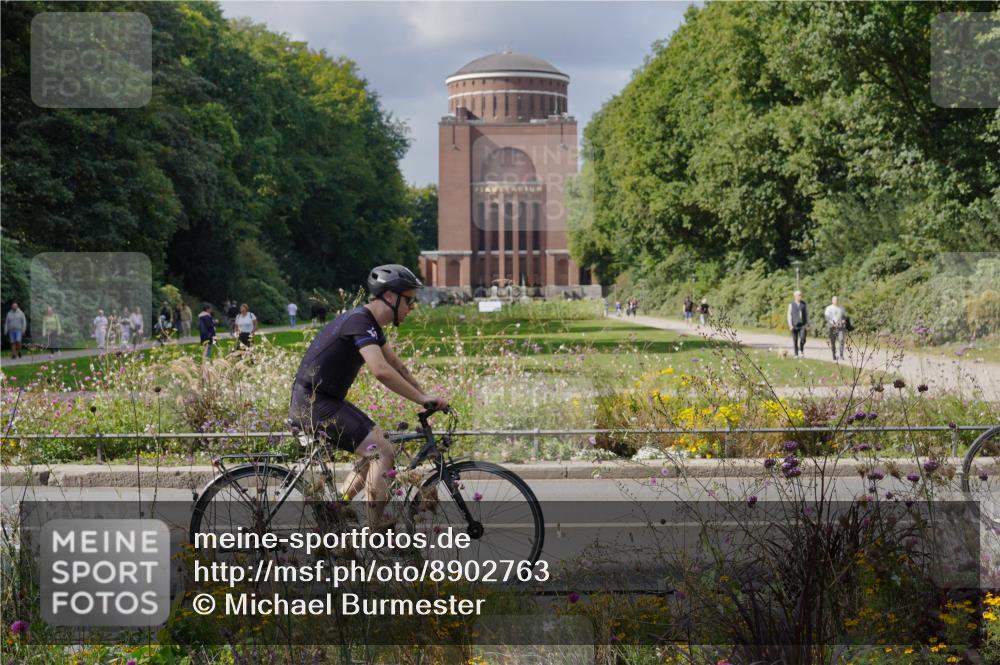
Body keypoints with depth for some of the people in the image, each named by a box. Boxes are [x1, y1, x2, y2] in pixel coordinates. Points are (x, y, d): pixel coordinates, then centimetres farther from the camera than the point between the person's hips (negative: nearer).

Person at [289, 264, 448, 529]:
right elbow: (382, 371, -32)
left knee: (377, 446, 15)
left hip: (327, 400, 10)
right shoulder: (359, 321, -20)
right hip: (312, 404, -10)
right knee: (382, 452, -14)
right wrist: (423, 399, -26)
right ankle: (375, 529, -10)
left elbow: (396, 365, 19)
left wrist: (425, 396, 12)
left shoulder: (370, 324, 12)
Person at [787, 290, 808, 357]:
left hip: (802, 325, 0)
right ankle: (796, 354, 13)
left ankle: (801, 350, 12)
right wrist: (790, 325, -9)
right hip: (794, 325, 0)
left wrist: (807, 323, 5)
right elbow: (789, 315, 0)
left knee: (803, 339, -14)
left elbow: (807, 313, 11)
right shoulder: (791, 305, 2)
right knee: (795, 340, 2)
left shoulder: (804, 304, 7)